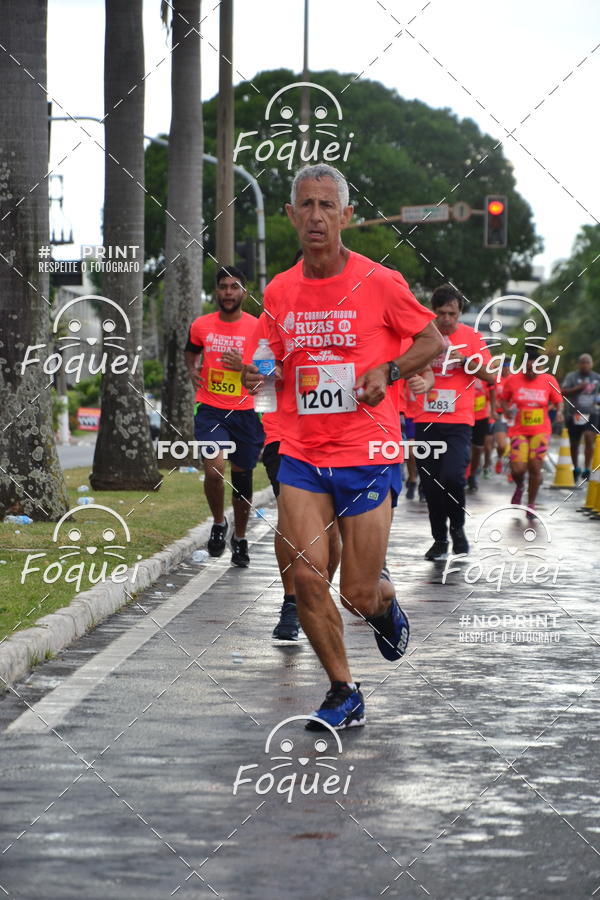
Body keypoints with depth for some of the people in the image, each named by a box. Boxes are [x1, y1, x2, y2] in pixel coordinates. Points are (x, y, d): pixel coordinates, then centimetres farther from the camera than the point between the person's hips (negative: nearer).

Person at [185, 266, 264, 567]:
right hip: (209, 410, 0)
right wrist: (193, 369, 3)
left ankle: (240, 537, 30)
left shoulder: (257, 328, -3)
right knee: (214, 470, -20)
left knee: (241, 476, 10)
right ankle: (218, 523, 7)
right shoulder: (201, 326, 4)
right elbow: (191, 351, 25)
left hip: (245, 412, 0)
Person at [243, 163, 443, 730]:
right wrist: (260, 376, -3)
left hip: (368, 455, -3)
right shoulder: (278, 292, 6)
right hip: (301, 455, 3)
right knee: (307, 577, -10)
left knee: (359, 594, -1)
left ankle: (384, 604, 37)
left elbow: (433, 342, 6)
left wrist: (388, 371, -11)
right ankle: (344, 694, 8)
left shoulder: (378, 283, -5)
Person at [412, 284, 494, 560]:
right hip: (426, 420, 2)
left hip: (458, 421, -2)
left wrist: (465, 360, -14)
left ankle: (457, 527, 5)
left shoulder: (472, 336, 2)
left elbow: (490, 376, 0)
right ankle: (439, 538, 19)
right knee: (430, 483, 4)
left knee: (452, 476, -19)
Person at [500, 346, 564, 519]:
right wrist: (507, 410, -8)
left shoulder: (549, 381, -2)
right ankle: (519, 486, 26)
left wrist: (559, 412, -13)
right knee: (517, 469, -12)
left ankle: (531, 504, 15)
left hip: (540, 431, 0)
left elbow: (558, 401, 8)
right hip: (519, 431, 0)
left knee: (535, 469, -5)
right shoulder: (512, 380, -3)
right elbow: (504, 399, 12)